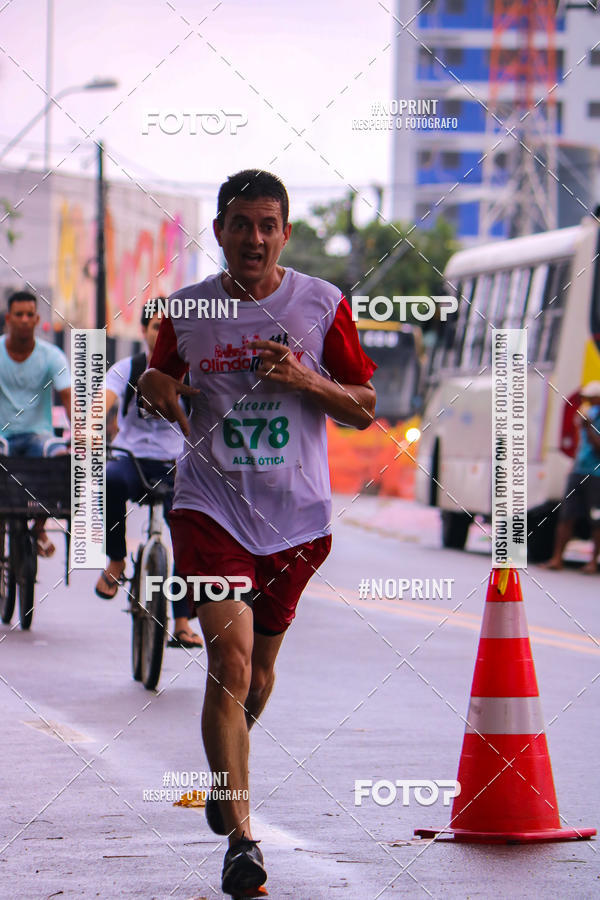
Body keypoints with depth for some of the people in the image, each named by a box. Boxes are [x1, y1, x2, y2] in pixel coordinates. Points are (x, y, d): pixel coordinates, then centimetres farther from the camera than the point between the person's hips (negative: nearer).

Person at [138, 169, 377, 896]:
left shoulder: (322, 305, 0)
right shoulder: (185, 312, 2)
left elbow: (364, 408, 3)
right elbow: (159, 381, 18)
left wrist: (305, 380, -15)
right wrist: (158, 392, -7)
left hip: (295, 515, 1)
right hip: (211, 505, -1)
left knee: (257, 668, 15)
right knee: (230, 658, -17)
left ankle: (226, 777, 45)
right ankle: (241, 836, -16)